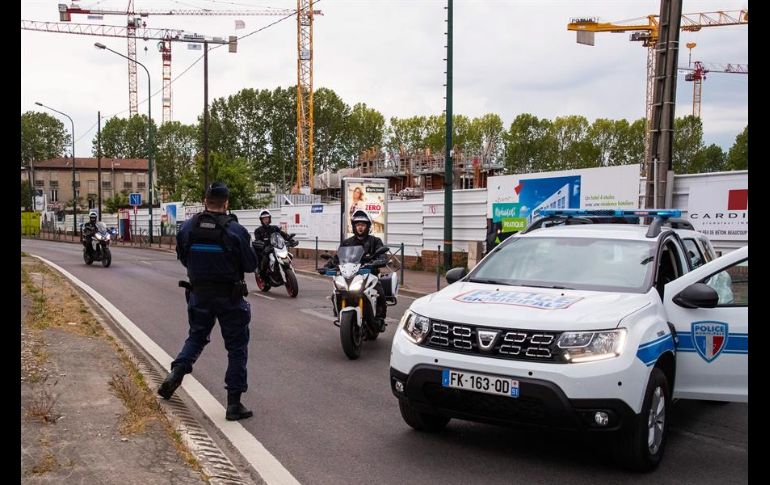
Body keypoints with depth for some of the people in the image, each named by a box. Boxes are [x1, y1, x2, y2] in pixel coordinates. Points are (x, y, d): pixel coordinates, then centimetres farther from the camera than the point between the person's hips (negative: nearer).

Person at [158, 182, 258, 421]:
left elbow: (183, 259, 9)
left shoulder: (188, 228, -3)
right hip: (229, 297, -4)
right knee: (237, 347, 7)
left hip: (199, 294, 4)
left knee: (196, 337, 26)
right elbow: (251, 265, -8)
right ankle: (234, 404, 7)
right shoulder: (236, 231, -15)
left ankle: (175, 374, 6)